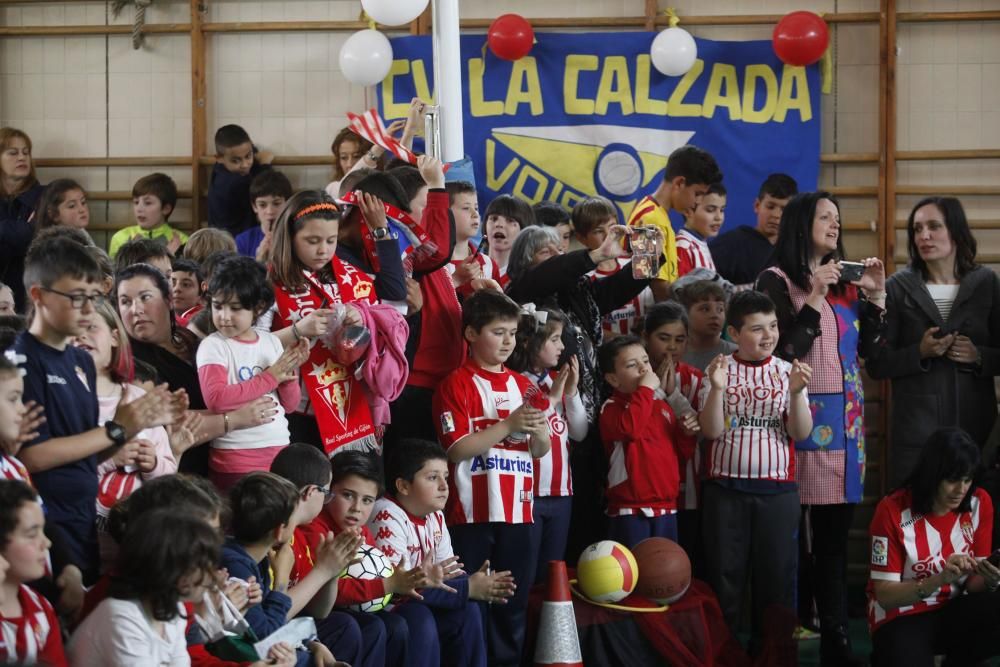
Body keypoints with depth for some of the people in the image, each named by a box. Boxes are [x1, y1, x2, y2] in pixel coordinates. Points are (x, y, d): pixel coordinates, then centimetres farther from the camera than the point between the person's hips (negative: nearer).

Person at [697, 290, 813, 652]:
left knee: (776, 574, 4)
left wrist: (796, 392, -20)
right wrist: (717, 389, -21)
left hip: (777, 489, 1)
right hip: (725, 488, -1)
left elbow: (801, 433, -4)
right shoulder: (719, 370, 1)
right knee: (723, 573, 4)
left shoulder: (788, 372, 3)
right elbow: (711, 431, -6)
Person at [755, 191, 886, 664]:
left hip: (846, 418, 6)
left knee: (836, 532, 6)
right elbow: (781, 352, -12)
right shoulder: (777, 281, -4)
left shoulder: (843, 280, 14)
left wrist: (876, 297, 5)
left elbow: (868, 350, 15)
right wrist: (814, 301, -14)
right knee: (800, 532, -8)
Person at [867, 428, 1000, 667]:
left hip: (954, 611, 3)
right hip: (901, 617, -3)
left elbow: (972, 584, 1)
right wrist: (940, 579, -31)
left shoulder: (979, 504, -4)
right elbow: (886, 596, -16)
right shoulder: (893, 511, -15)